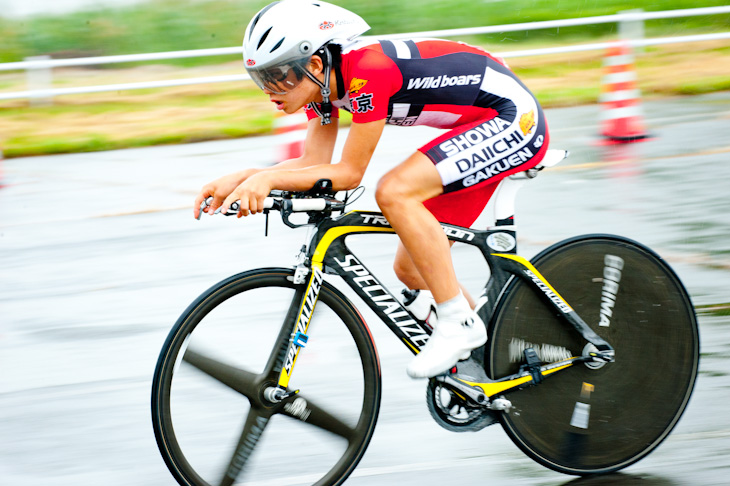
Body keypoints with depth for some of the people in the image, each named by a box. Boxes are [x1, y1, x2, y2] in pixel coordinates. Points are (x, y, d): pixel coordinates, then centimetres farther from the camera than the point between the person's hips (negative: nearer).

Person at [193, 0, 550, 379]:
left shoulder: (368, 71, -29)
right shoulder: (322, 78, -2)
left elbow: (350, 173, -24)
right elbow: (314, 162, 0)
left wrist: (267, 179, -28)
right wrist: (241, 180, -13)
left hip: (515, 121, -10)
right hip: (481, 131, 10)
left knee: (394, 192, -26)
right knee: (410, 268, 7)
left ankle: (459, 322, -16)